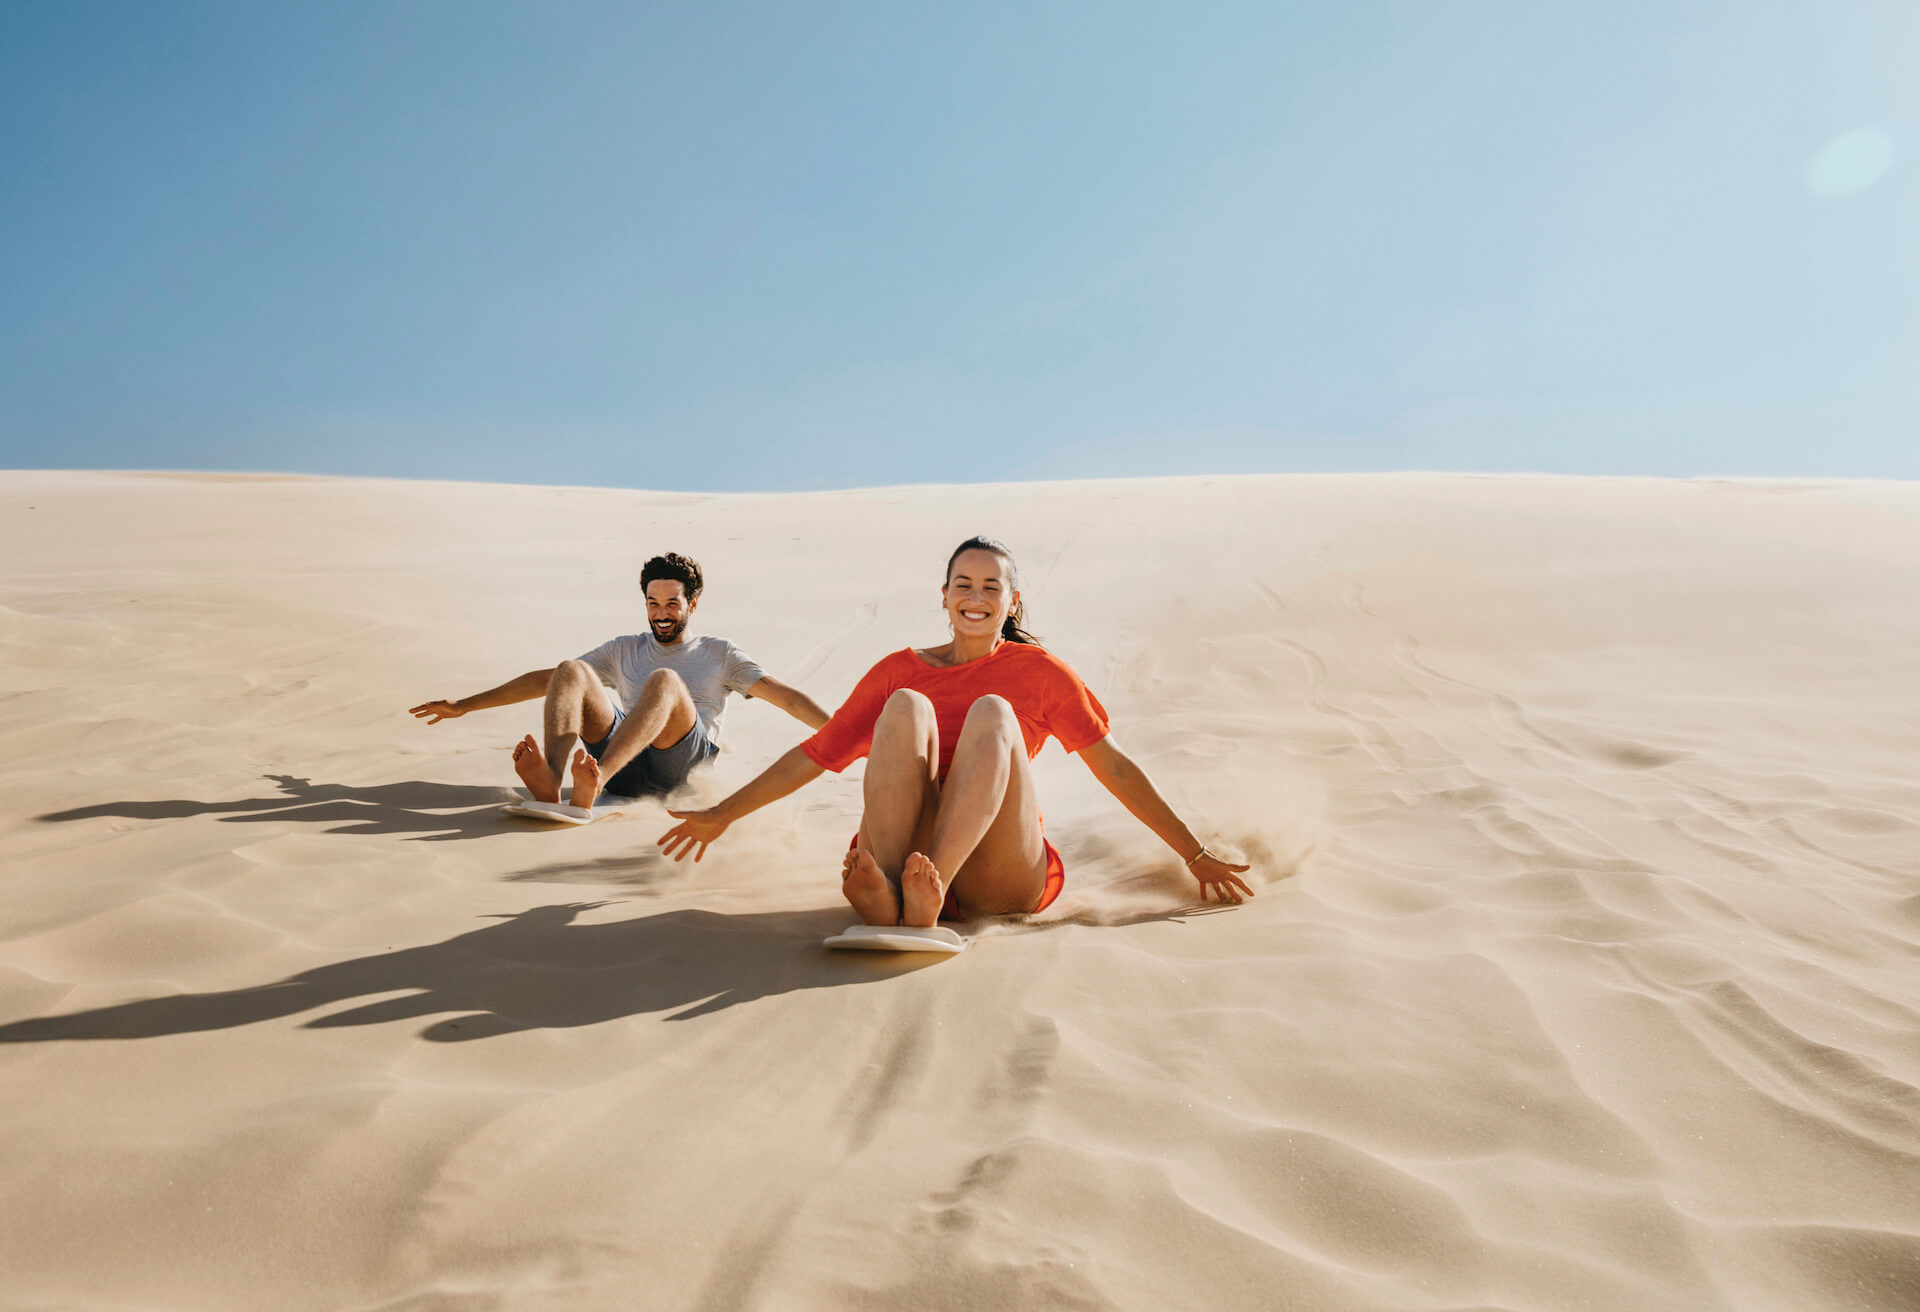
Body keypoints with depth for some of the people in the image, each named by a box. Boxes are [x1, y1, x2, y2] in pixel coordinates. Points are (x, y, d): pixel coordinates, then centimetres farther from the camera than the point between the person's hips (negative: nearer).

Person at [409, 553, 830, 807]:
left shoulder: (718, 653, 20)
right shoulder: (624, 650, 28)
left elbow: (781, 694, 10)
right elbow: (544, 680, 26)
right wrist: (464, 705, 22)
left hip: (683, 762, -3)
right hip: (627, 766, 3)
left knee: (664, 680, -31)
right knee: (570, 671, -17)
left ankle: (593, 781, -56)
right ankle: (550, 780, -47)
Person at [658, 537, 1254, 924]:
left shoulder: (1038, 670, 13)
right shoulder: (900, 670, 17)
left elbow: (1114, 766, 12)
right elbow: (817, 752, 19)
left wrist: (1196, 856, 9)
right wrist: (721, 816, 20)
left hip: (1003, 878, -1)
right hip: (903, 852, 1)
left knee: (991, 712, -24)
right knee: (906, 707, -21)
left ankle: (927, 892, -45)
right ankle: (884, 893, -42)